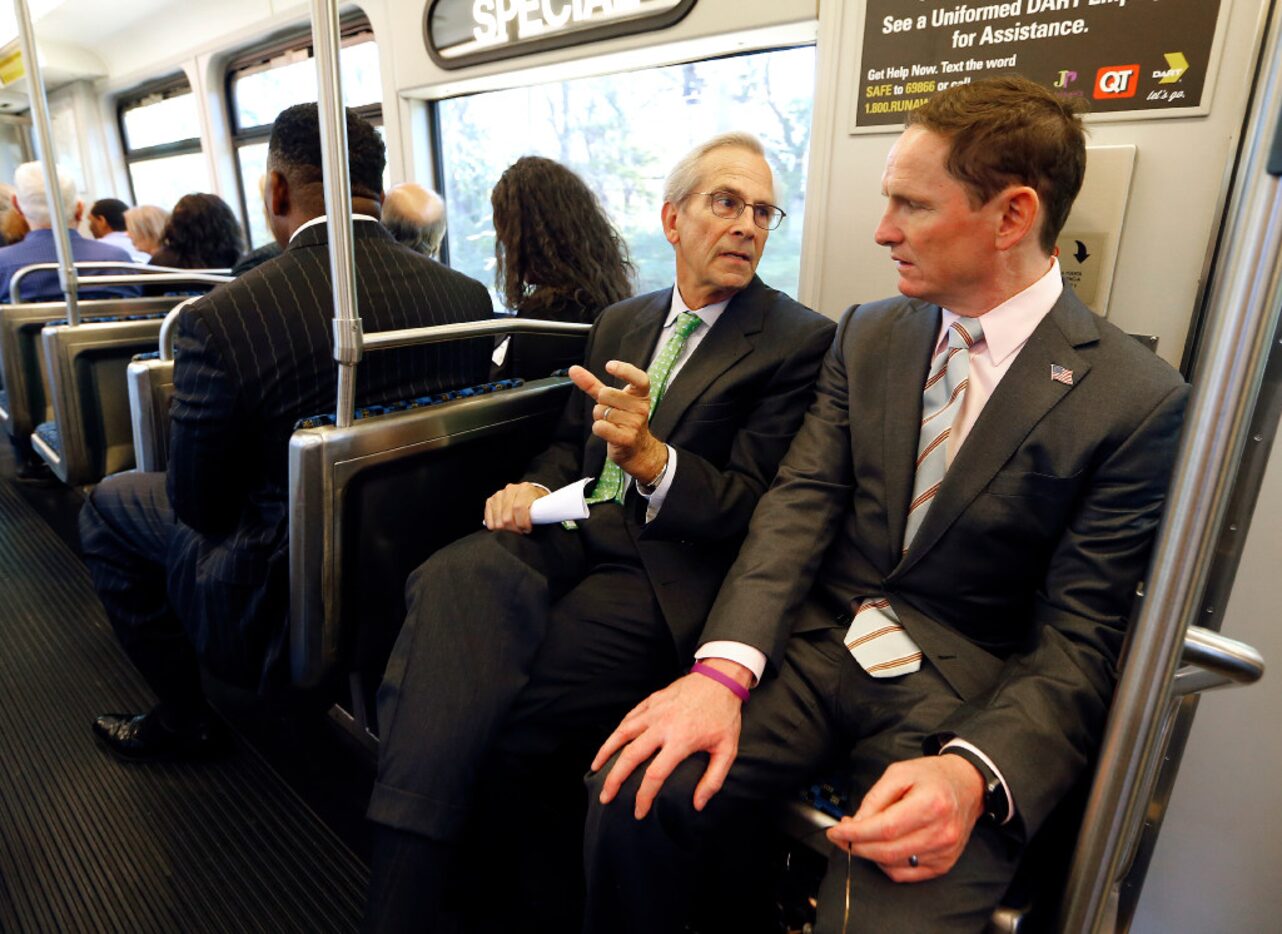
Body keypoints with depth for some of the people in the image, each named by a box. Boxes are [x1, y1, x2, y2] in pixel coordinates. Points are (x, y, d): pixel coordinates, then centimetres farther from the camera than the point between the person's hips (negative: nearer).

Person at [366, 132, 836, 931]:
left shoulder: (801, 341, 1)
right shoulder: (621, 323, 20)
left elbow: (754, 511, -6)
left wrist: (651, 460, -24)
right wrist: (535, 487, 0)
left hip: (667, 569, -4)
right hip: (573, 534, 5)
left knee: (501, 710, -22)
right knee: (454, 580, -26)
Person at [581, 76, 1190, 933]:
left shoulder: (1138, 400, -7)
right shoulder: (867, 336, 6)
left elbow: (1079, 639, -7)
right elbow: (800, 503, -5)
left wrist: (972, 773, -25)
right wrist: (723, 668, -19)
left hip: (962, 697, -2)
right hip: (815, 640, 3)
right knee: (633, 790, -17)